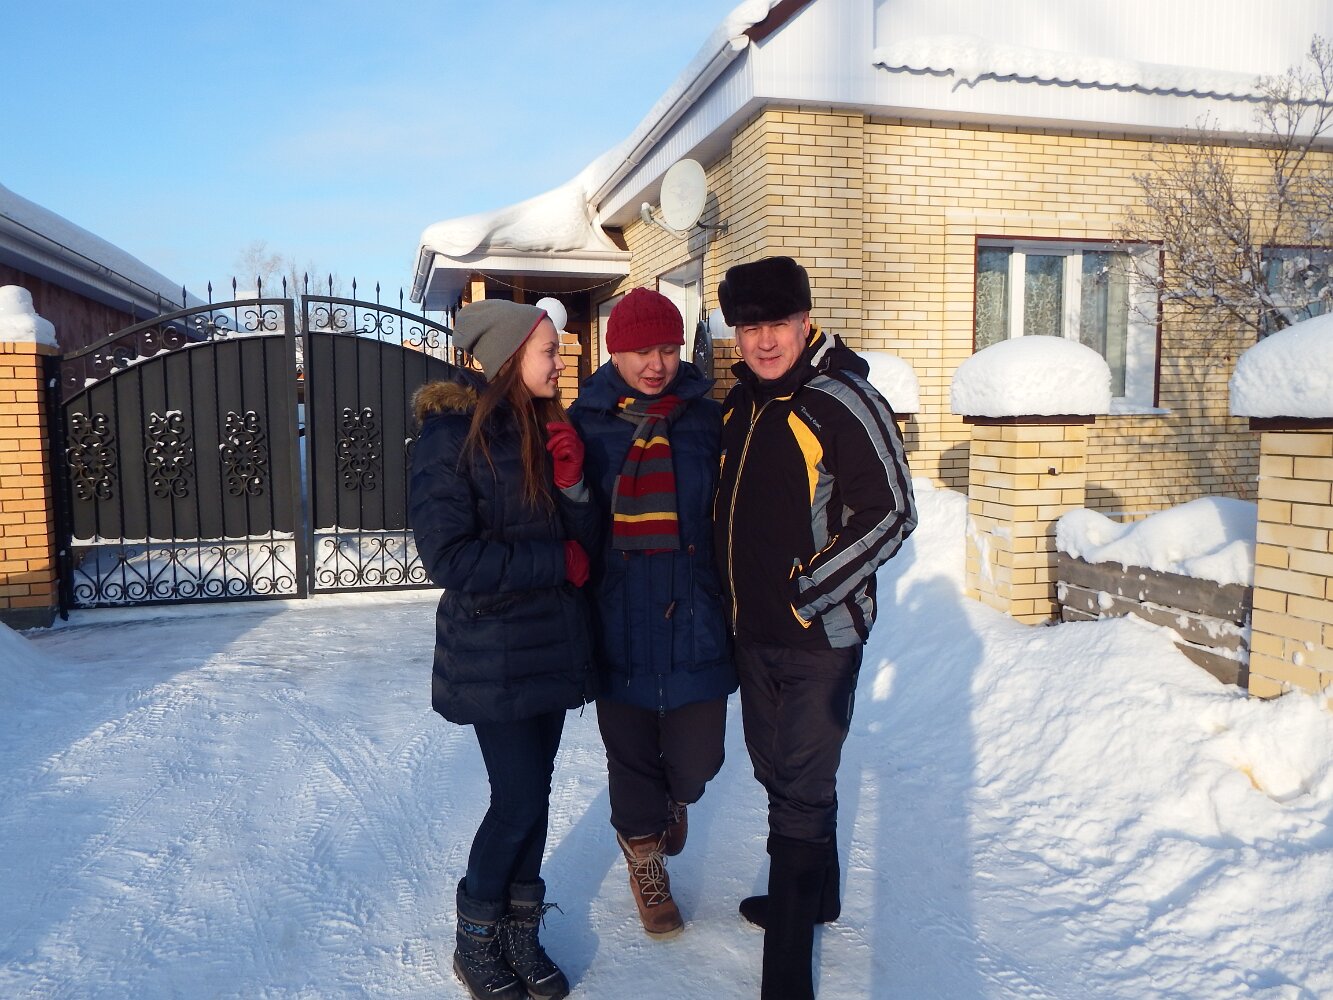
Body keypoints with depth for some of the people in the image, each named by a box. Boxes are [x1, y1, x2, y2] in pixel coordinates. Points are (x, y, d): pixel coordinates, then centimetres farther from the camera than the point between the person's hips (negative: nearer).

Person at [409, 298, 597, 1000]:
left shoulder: (546, 428, 7)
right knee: (519, 800, -1)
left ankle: (520, 934, 30)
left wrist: (573, 483, -13)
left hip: (554, 644, 6)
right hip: (493, 657, -6)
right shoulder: (453, 436, -13)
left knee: (533, 794, 13)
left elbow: (583, 544, 5)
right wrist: (554, 561, -16)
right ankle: (475, 941, 23)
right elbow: (447, 556, -20)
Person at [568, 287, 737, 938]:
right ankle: (643, 855, 41)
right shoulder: (587, 421, 2)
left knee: (696, 759, 6)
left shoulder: (709, 417, 1)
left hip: (695, 619, 0)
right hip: (619, 622, 0)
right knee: (630, 755, 12)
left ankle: (676, 797, 45)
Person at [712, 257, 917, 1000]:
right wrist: (734, 597, 13)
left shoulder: (843, 401, -16)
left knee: (802, 792, 0)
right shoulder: (741, 402, 8)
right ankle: (815, 894, 44)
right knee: (777, 773, 22)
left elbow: (892, 513, -17)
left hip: (819, 635, -8)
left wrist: (811, 592, -18)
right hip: (753, 631, 8)